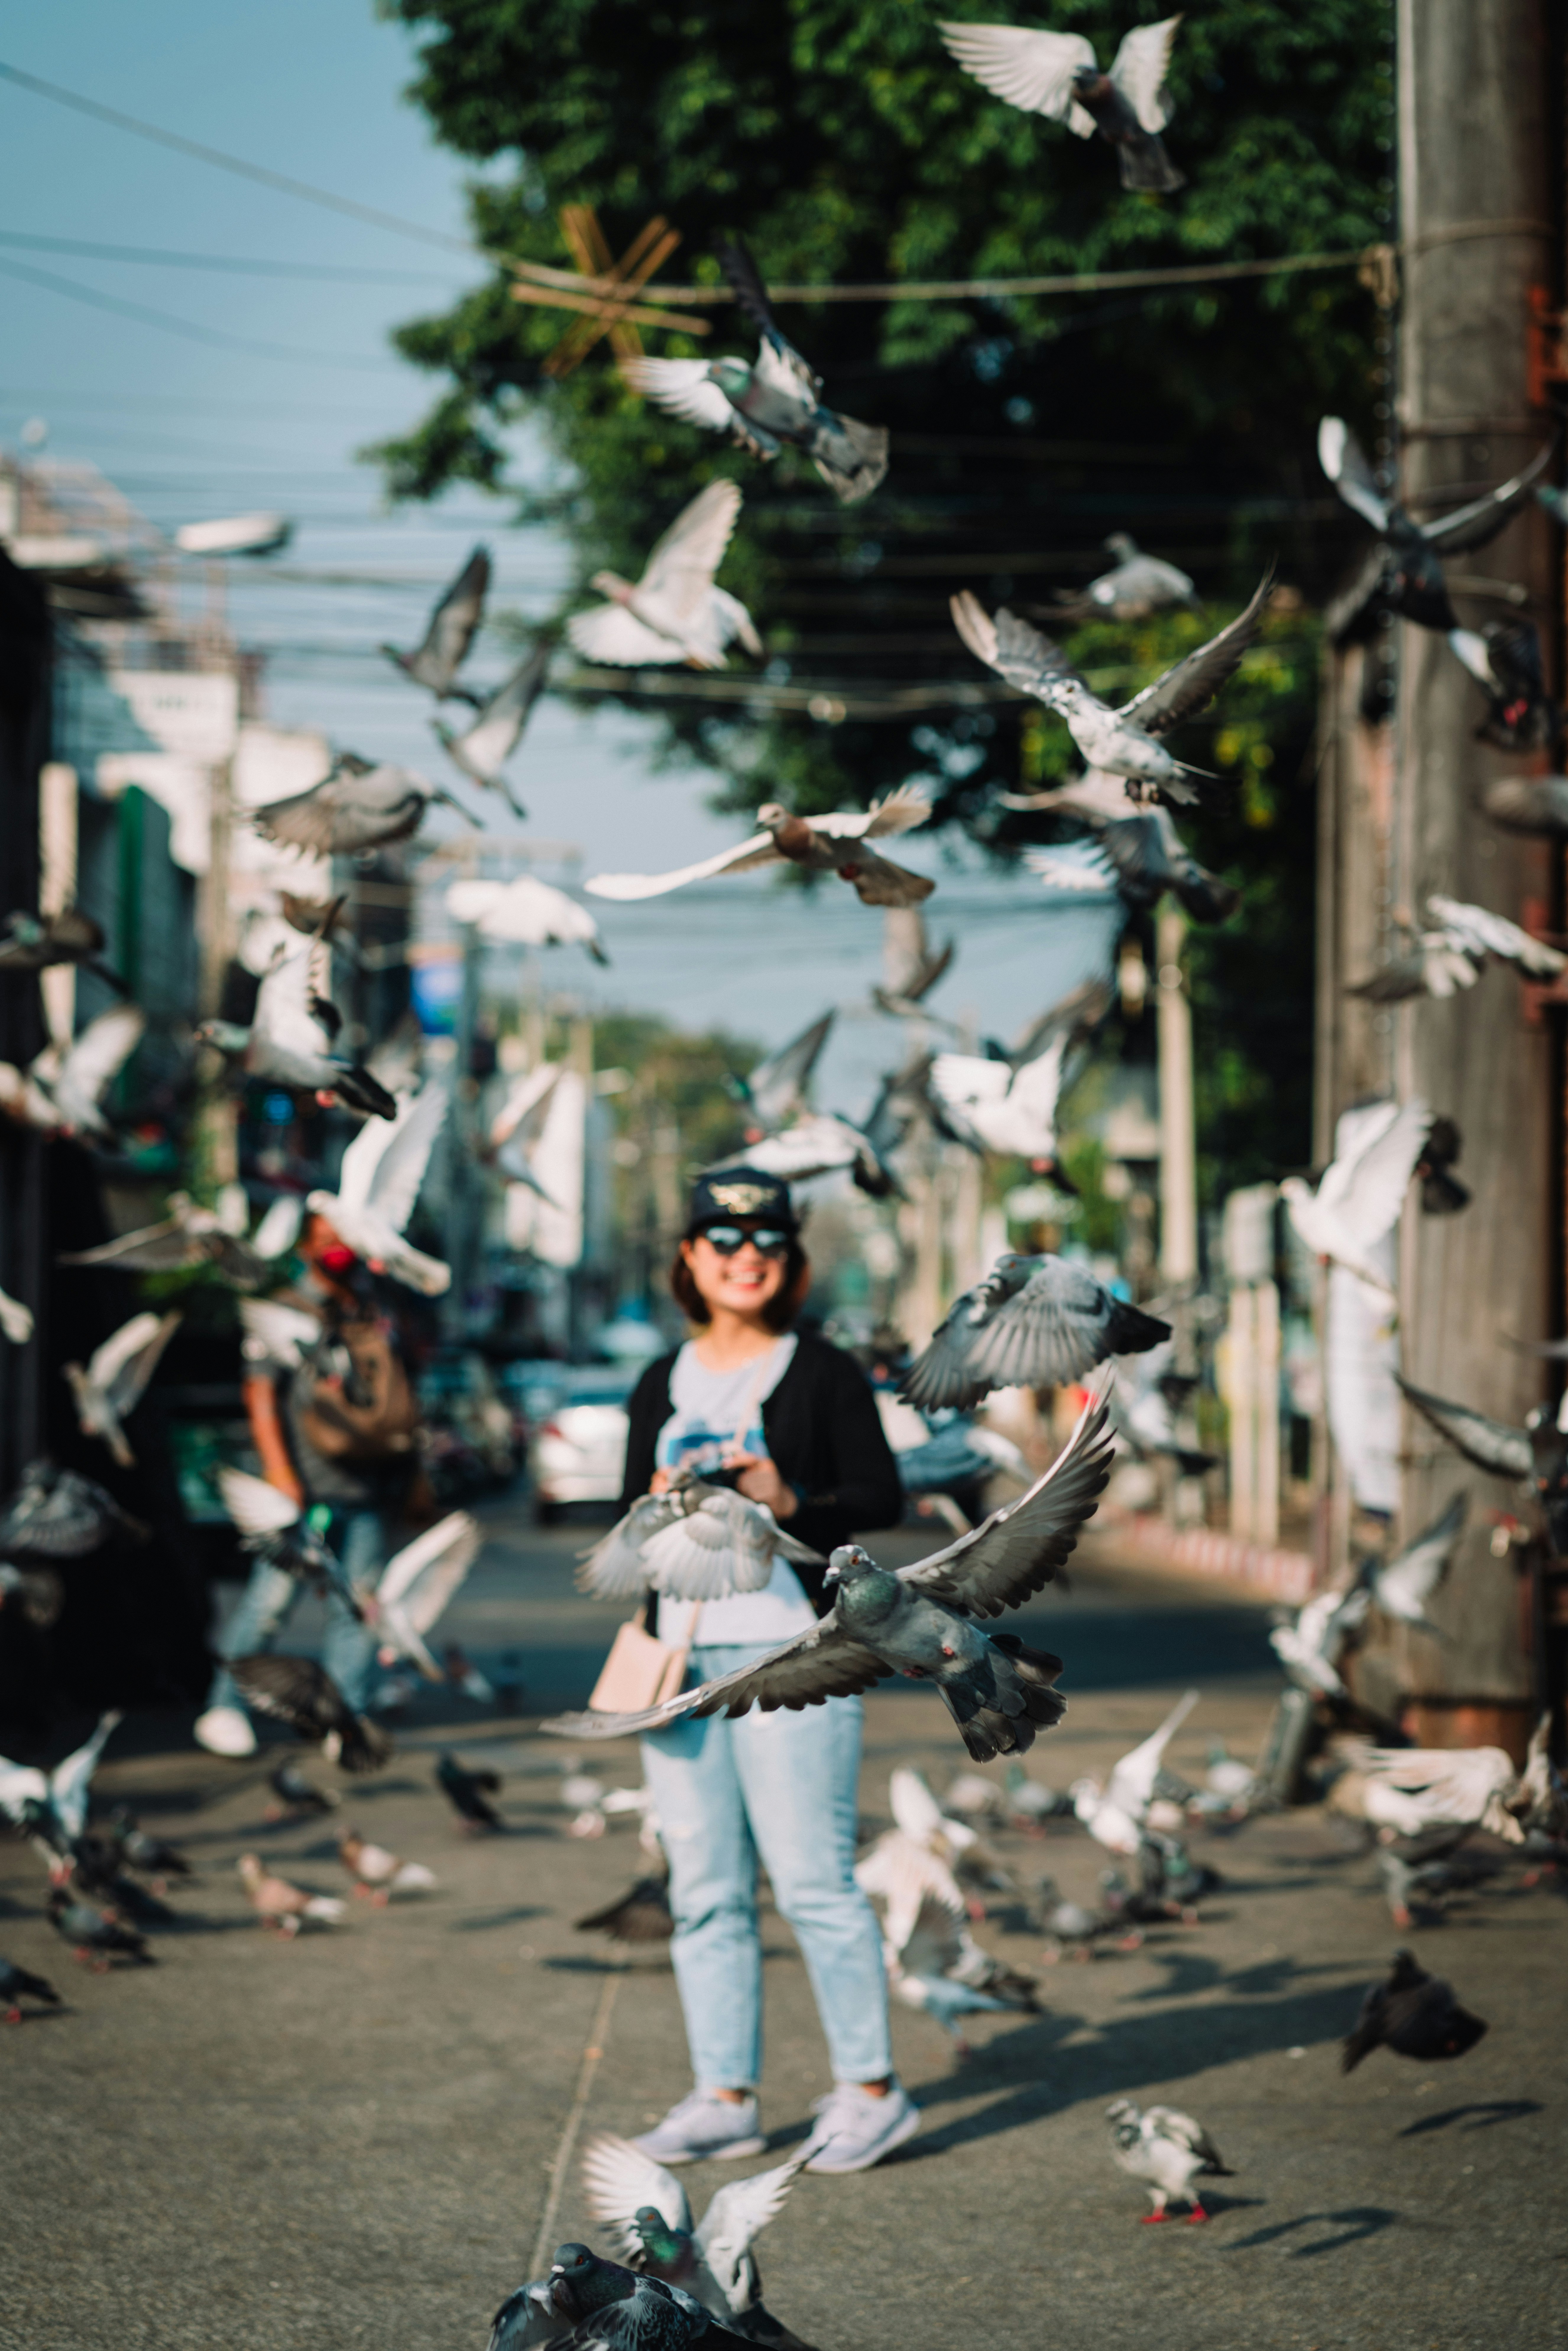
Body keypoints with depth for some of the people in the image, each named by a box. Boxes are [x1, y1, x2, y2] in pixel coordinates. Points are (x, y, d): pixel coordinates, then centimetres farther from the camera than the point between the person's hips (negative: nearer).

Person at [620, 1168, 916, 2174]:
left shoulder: (824, 1374, 1)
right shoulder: (663, 1385, 15)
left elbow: (883, 1496, -2)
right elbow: (631, 1519, 19)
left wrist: (792, 1503, -19)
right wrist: (659, 1509, -4)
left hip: (790, 1650, -5)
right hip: (682, 1656, 5)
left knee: (813, 1879, -7)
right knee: (705, 1891, 6)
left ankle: (872, 2089, 4)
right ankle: (725, 2098, 13)